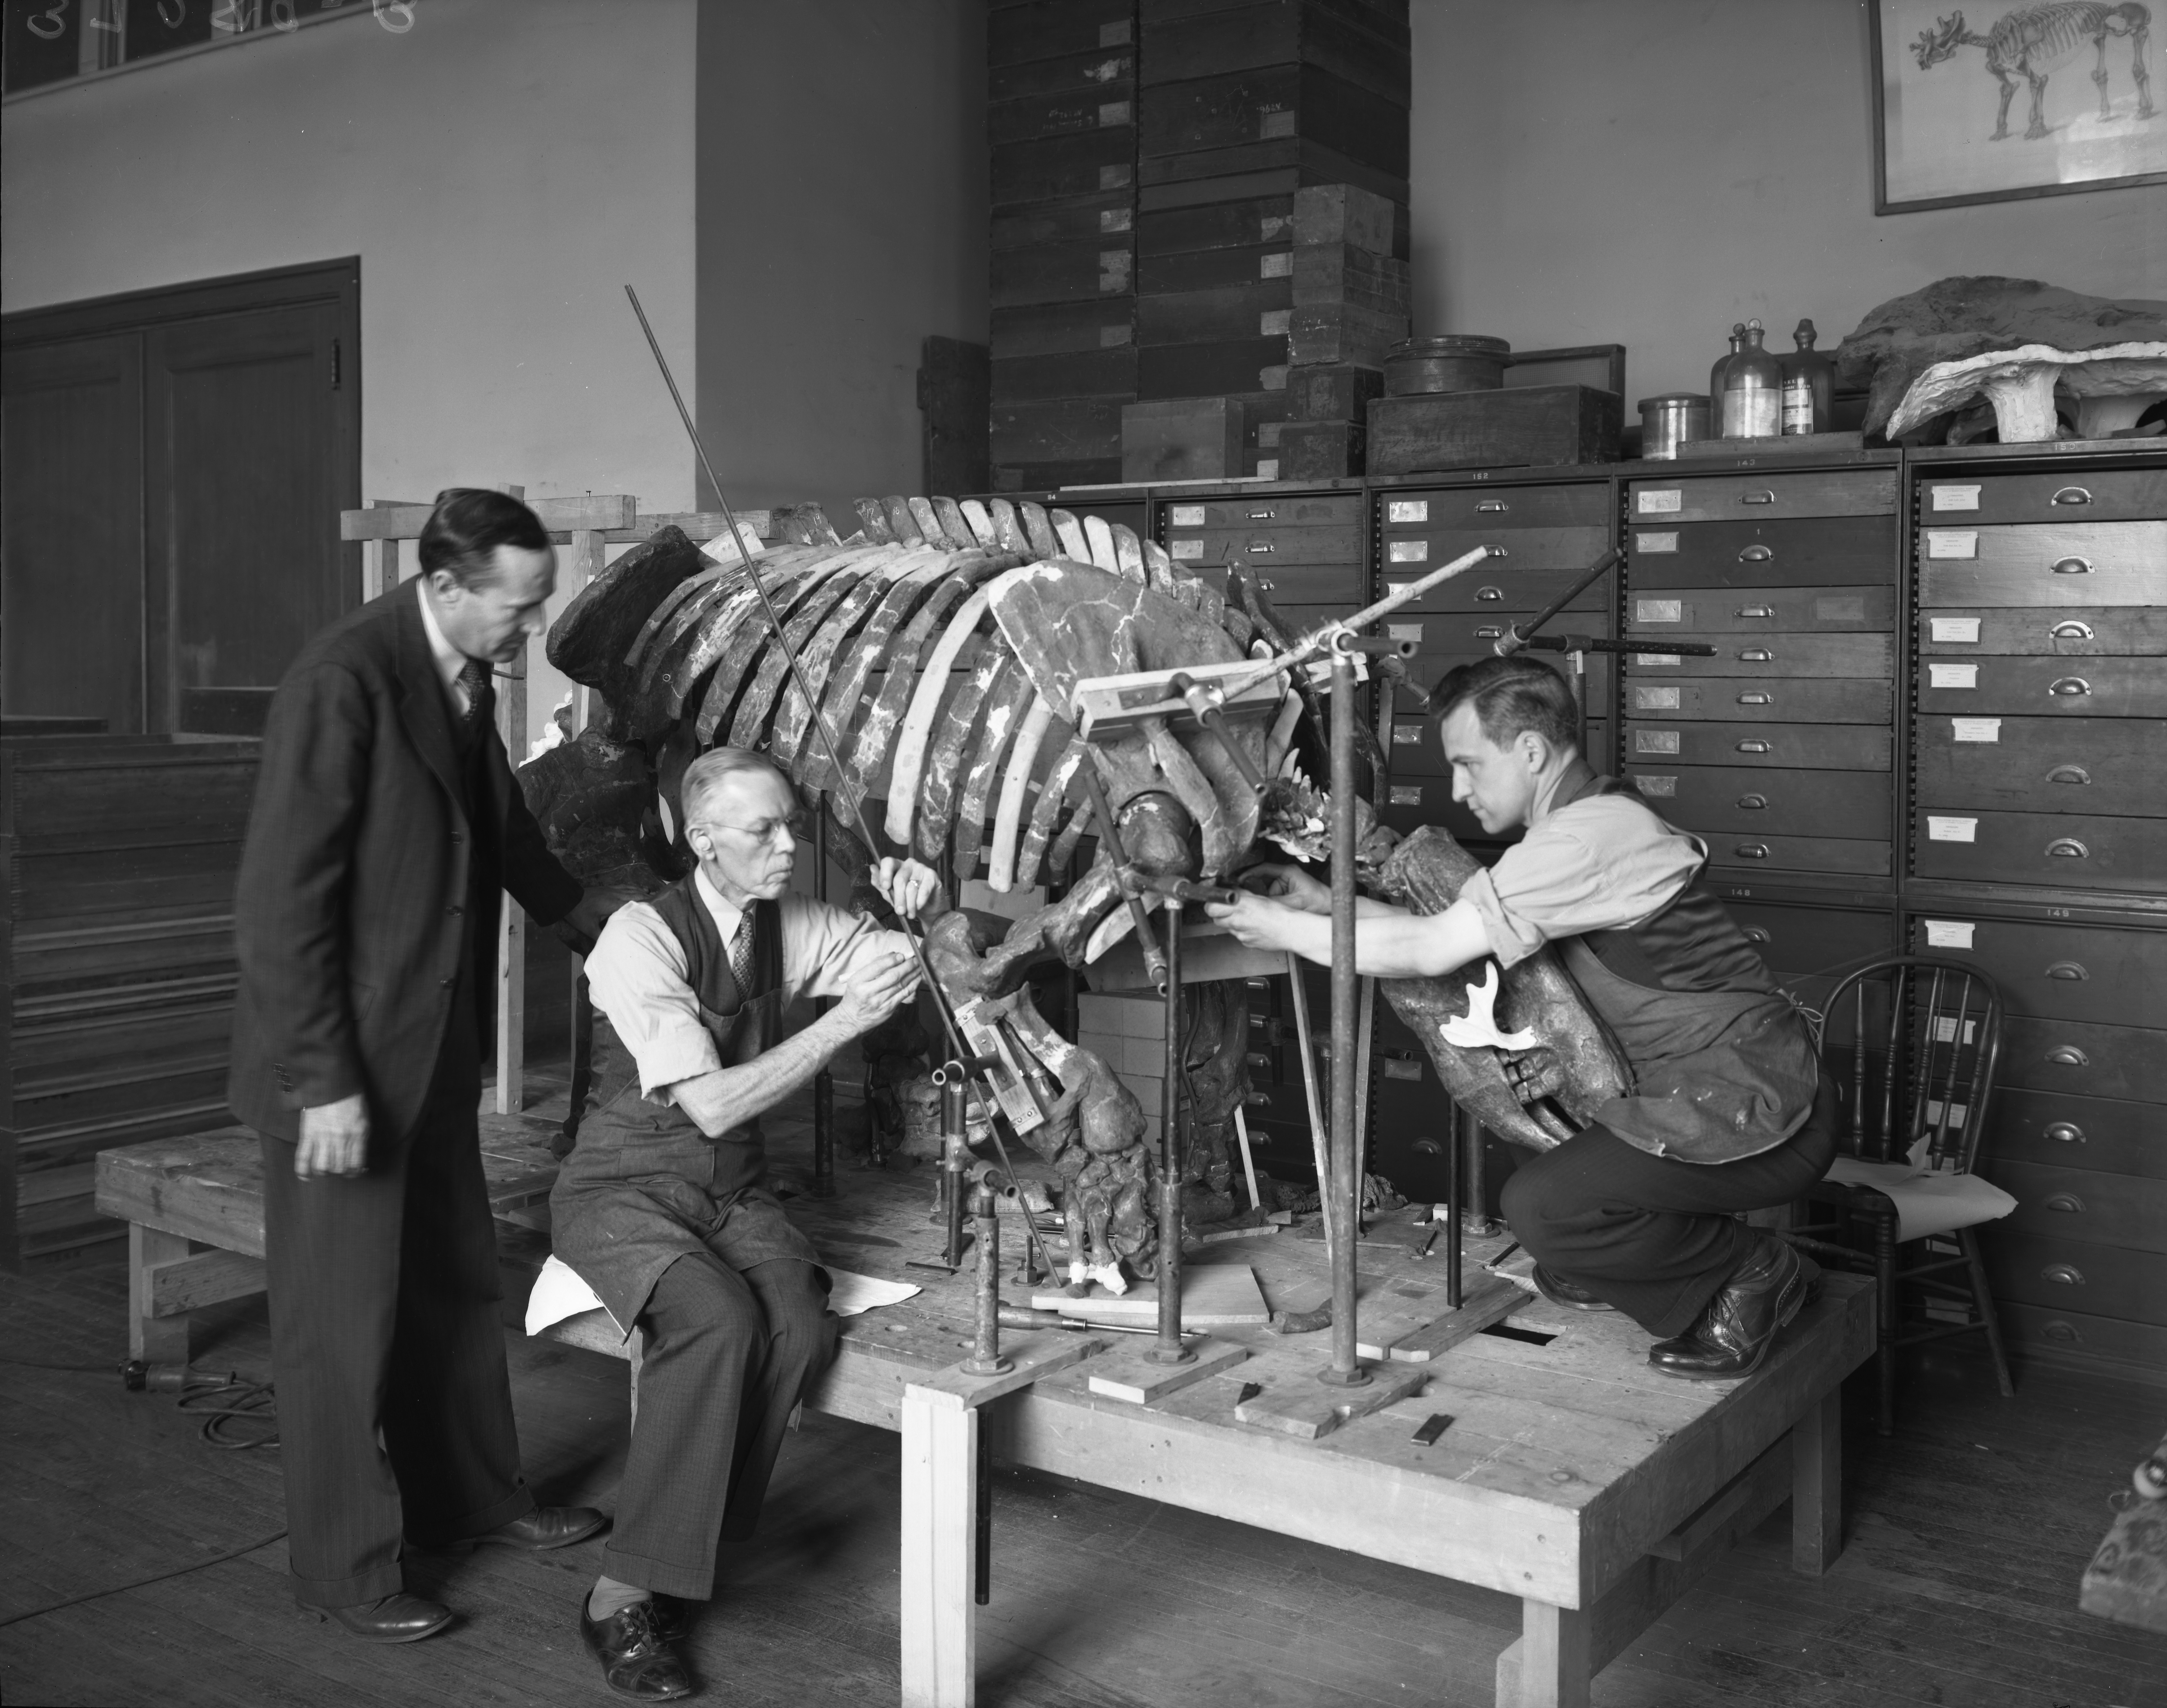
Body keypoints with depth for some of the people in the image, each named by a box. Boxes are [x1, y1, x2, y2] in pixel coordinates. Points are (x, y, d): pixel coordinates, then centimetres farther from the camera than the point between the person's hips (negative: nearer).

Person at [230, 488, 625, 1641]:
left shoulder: (466, 679, 4)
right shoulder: (343, 682, -22)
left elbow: (506, 836, 19)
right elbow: (278, 899, -22)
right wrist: (325, 1082, -22)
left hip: (434, 1044, 8)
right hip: (340, 1057, -8)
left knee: (454, 1283, 19)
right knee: (342, 1312, 6)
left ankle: (472, 1495, 36)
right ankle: (342, 1563, 22)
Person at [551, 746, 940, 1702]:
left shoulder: (788, 928, 1)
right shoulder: (642, 939, -17)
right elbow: (714, 1106, -24)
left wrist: (927, 906, -14)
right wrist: (845, 1020, -28)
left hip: (734, 1194, 5)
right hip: (625, 1191, -5)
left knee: (802, 1331, -25)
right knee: (719, 1324, -33)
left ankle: (675, 1560, -9)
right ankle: (622, 1598, -19)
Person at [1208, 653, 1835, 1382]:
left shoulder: (1591, 838, -21)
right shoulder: (1594, 820, 11)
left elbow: (1427, 952, -17)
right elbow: (1448, 926, 14)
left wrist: (1282, 929, -7)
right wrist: (1325, 902, 10)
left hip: (1764, 1123, -10)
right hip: (1736, 1094, 10)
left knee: (1541, 1204, -17)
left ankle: (1751, 1273, 2)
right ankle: (1611, 1265, 20)